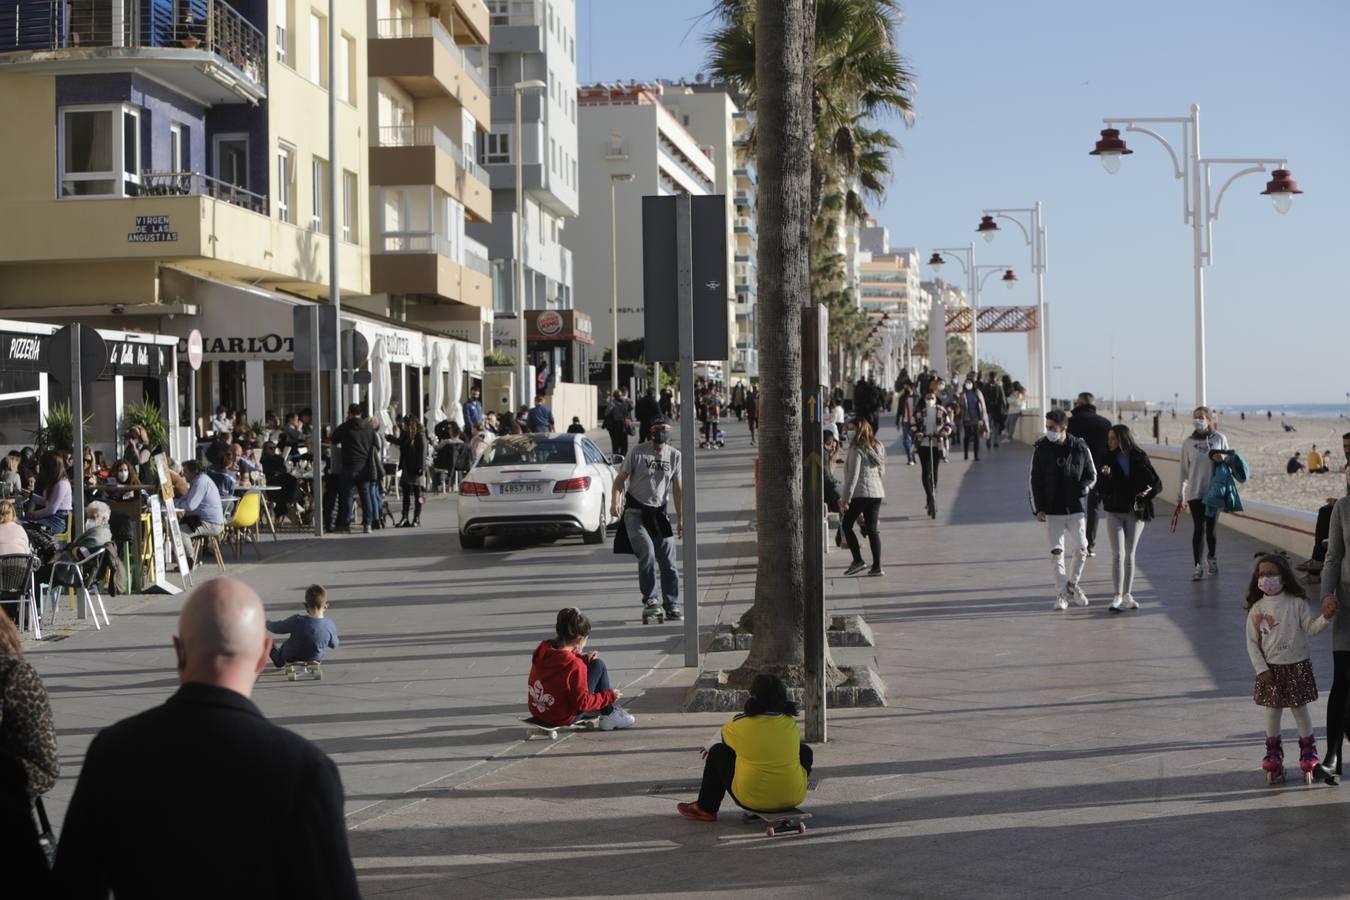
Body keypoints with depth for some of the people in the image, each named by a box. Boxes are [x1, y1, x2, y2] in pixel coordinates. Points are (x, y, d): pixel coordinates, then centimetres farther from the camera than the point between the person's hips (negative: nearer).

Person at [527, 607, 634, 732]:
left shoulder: (543, 648, -7)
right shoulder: (574, 665, -28)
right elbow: (582, 703, -21)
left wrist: (582, 657, 2)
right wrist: (609, 695, -8)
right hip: (564, 717, -8)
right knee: (598, 665, -3)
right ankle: (609, 716, 10)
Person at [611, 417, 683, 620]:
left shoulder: (674, 455, 5)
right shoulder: (638, 452, -6)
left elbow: (677, 489, 10)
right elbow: (620, 479, -2)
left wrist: (680, 518, 8)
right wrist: (615, 501, -19)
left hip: (659, 512, 4)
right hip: (635, 511, -4)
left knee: (668, 561, 1)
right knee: (647, 552, -22)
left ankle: (672, 605, 9)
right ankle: (649, 597, -8)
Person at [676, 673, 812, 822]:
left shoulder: (740, 725, -9)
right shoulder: (791, 724, -2)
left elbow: (722, 736, 13)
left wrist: (710, 747, 38)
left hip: (752, 800, -2)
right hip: (793, 797, 2)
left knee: (718, 751, 18)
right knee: (805, 751, 29)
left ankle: (706, 809, 29)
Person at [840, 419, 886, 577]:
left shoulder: (857, 449, -13)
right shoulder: (878, 447, 11)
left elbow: (853, 475, -17)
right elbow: (882, 471, 18)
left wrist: (845, 498, -15)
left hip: (860, 493, -7)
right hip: (877, 492, 7)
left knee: (847, 525, 6)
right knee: (872, 529, 9)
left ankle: (858, 560, -3)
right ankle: (877, 566, 5)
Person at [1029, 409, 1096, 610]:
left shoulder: (1080, 448, -3)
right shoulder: (1041, 449, -2)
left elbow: (1092, 476, 7)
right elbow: (1035, 480, 3)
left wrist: (1081, 489, -14)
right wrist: (1038, 508, -3)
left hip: (1076, 508, 0)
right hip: (1053, 509, 0)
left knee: (1081, 549, -1)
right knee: (1057, 552, -2)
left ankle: (1072, 584, 22)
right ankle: (1061, 593, 8)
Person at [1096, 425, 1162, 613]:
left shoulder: (1140, 458, -1)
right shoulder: (1107, 460, 0)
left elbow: (1157, 483, 4)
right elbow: (1101, 490, -5)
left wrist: (1148, 492, -15)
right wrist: (1105, 476, -23)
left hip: (1135, 513, 0)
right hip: (1114, 513, 0)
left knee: (1130, 555, 7)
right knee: (1118, 554, -9)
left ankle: (1127, 594, 16)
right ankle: (1117, 596, -11)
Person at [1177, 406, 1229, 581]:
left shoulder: (1220, 439, 2)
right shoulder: (1188, 443, 3)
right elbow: (1184, 471, 5)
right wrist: (1180, 496, 5)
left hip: (1214, 491, 0)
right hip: (1195, 493, 0)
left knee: (1211, 528, 6)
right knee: (1199, 528, -4)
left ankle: (1213, 559, 30)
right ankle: (1198, 566, -2)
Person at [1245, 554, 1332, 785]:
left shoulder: (1296, 603, -7)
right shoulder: (1257, 609, -4)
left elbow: (1310, 627, -7)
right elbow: (1252, 642, -2)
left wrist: (1325, 618, -27)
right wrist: (1261, 669, -8)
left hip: (1297, 665, -1)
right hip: (1270, 669, 1)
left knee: (1299, 710, 6)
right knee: (1272, 712, 9)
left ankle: (1309, 755, 20)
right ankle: (1273, 758, 21)